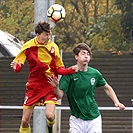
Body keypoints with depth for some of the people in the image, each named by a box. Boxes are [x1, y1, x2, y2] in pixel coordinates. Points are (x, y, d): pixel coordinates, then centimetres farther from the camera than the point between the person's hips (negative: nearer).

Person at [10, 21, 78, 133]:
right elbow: (18, 63, -3)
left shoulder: (53, 47, -3)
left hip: (50, 86, 0)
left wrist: (71, 70, -14)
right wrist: (16, 66, -27)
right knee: (25, 121, -1)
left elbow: (59, 69, 5)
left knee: (50, 115, -20)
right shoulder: (28, 47, -6)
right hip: (33, 86, 0)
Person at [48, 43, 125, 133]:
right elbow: (60, 95, -16)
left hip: (94, 119, 2)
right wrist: (56, 87, -37)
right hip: (77, 119, -2)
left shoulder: (95, 73, -1)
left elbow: (107, 88, 18)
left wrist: (117, 102, 6)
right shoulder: (69, 74, -10)